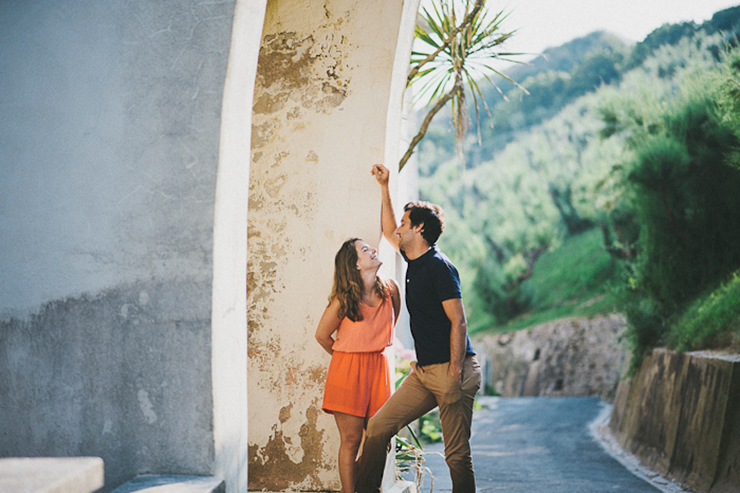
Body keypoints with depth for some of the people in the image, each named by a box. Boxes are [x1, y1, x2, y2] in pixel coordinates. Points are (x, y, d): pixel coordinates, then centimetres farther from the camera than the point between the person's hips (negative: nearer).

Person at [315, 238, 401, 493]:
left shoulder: (389, 289, 0)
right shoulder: (344, 299, -14)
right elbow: (322, 335, 0)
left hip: (378, 367, 4)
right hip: (348, 370, -4)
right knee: (351, 441, -2)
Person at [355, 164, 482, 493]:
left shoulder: (439, 266, -13)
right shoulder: (414, 260, 14)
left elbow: (458, 322, -17)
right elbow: (389, 234, 33)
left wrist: (455, 376, -21)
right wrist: (384, 187, 29)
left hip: (452, 370, -9)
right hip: (424, 372, 9)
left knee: (457, 454, -6)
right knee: (378, 427, 6)